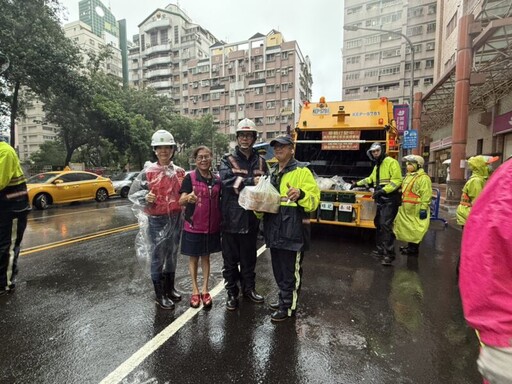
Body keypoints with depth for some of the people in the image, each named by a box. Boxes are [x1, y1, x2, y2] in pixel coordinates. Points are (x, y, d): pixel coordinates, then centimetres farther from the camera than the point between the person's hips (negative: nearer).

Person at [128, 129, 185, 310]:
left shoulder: (179, 172, 6)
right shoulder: (148, 171, -6)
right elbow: (133, 193, -3)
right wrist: (145, 197, -21)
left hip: (176, 218, 4)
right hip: (157, 220, -4)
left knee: (172, 254, 16)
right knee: (157, 257, 4)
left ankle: (170, 288, 33)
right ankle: (160, 294, 19)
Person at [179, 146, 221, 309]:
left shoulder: (217, 180, 2)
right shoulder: (190, 178, -9)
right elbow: (181, 201, -18)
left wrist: (221, 221, 6)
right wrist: (188, 198, -41)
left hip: (212, 226, 3)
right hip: (193, 226, -3)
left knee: (206, 257, 15)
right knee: (193, 258, 11)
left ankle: (205, 290, 27)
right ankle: (195, 290, 27)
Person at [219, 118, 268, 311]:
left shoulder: (260, 161, 10)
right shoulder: (228, 159, -1)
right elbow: (227, 181, -19)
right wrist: (251, 181, -24)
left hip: (252, 217, 3)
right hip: (231, 217, -3)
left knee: (249, 256, 17)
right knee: (230, 258, 9)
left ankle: (248, 288, 36)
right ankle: (232, 293, 26)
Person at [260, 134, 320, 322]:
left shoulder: (302, 171, -7)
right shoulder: (272, 172, 15)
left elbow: (314, 200, -12)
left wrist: (301, 194, -32)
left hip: (293, 229, -7)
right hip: (274, 228, 8)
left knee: (291, 270, 6)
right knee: (278, 269, 19)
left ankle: (288, 306, 22)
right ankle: (284, 298, 38)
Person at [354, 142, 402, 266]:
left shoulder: (391, 162, -8)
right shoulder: (377, 166, 21)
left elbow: (397, 180, -18)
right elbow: (370, 179, 37)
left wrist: (383, 190, -24)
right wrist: (358, 183, 36)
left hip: (390, 200, -9)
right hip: (381, 200, 10)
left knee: (386, 225, -15)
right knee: (378, 224, 13)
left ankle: (389, 254, -8)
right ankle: (380, 250, 25)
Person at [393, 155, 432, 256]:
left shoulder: (423, 178, -14)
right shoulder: (408, 176, 15)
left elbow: (426, 195, -19)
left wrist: (423, 208, -22)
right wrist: (402, 203, 24)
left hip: (416, 208, -9)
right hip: (407, 208, 10)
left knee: (415, 228, -1)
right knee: (408, 227, 17)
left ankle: (414, 248, 9)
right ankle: (410, 245, 29)